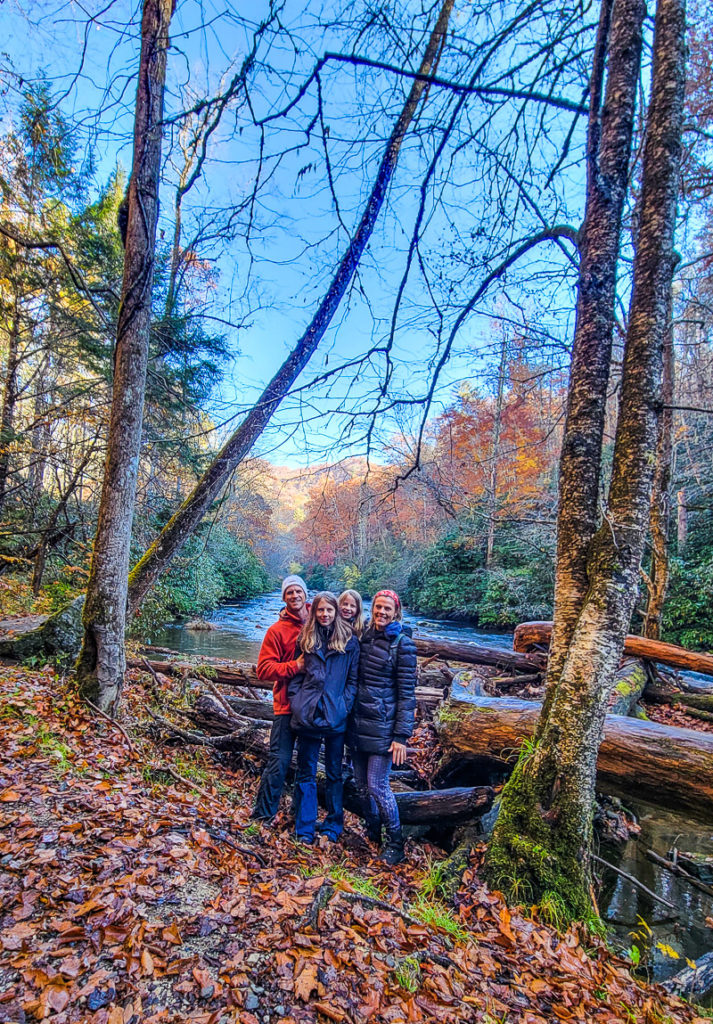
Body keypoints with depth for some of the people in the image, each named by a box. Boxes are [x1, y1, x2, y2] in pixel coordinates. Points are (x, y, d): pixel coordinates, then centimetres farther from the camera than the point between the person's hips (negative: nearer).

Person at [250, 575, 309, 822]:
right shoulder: (277, 630, -5)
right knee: (279, 761, -2)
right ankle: (262, 814, 16)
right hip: (287, 706, -3)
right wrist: (294, 666, -20)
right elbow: (264, 669, -9)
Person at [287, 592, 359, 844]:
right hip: (307, 716, 1)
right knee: (305, 773, 11)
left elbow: (353, 679, 0)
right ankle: (304, 828, 25)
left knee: (334, 773, 14)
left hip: (336, 718, -1)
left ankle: (333, 826, 30)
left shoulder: (349, 641, -1)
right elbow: (295, 674, 7)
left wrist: (344, 705, -9)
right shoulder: (304, 639, 4)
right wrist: (296, 701, -4)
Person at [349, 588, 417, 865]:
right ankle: (372, 832, 37)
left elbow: (406, 692, -11)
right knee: (361, 782, 14)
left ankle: (395, 843, 21)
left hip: (383, 724, -5)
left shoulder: (402, 643, -11)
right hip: (358, 720, 5)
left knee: (377, 784, -1)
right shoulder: (364, 635, 4)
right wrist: (350, 715, 9)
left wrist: (401, 736, -13)